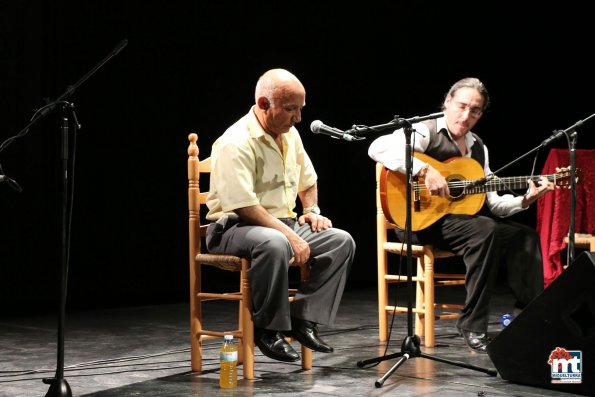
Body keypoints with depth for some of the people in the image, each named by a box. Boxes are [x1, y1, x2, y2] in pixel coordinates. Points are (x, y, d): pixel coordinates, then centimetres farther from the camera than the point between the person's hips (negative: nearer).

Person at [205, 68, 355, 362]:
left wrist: (312, 210, 9)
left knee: (342, 241, -9)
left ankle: (303, 319, -9)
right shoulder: (235, 143, -18)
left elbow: (308, 180, 27)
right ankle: (268, 329, -21)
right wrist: (290, 236, -26)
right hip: (234, 227, -8)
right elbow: (244, 206, -26)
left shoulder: (290, 134, 9)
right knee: (274, 244, -40)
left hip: (284, 223, 8)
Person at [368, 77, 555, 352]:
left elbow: (491, 203, 16)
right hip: (420, 219, -8)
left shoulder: (478, 147, 18)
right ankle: (472, 325, -23)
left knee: (526, 236, -4)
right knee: (485, 231, -31)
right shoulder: (424, 131, -6)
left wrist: (525, 200, -1)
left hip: (466, 215, 8)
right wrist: (424, 170, -31)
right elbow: (378, 148, -26)